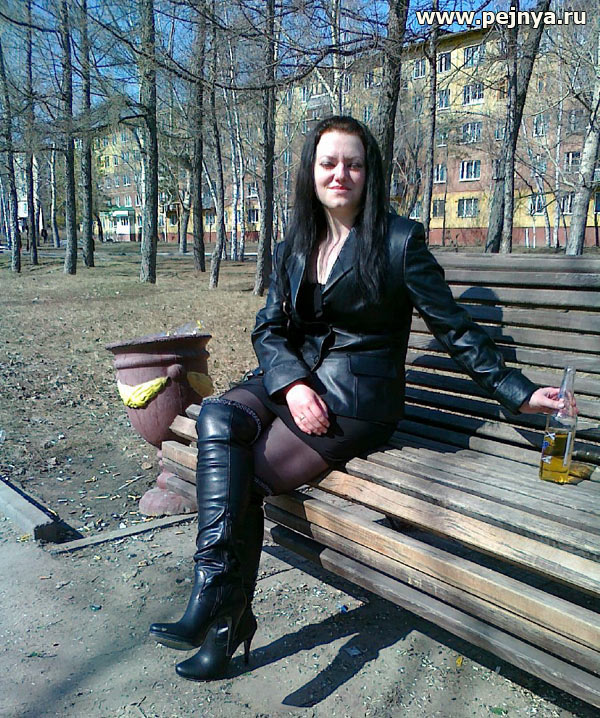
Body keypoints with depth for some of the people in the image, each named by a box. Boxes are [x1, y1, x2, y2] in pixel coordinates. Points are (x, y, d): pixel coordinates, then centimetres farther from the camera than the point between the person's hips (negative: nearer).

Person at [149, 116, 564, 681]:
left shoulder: (398, 241, -4)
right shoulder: (292, 249, 13)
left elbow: (454, 329, -1)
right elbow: (268, 330, 6)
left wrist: (519, 394, -3)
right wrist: (292, 384, -14)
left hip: (358, 400, -5)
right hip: (292, 383, 5)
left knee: (240, 480, -21)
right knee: (216, 418, -24)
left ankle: (224, 617, -3)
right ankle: (217, 604, -21)